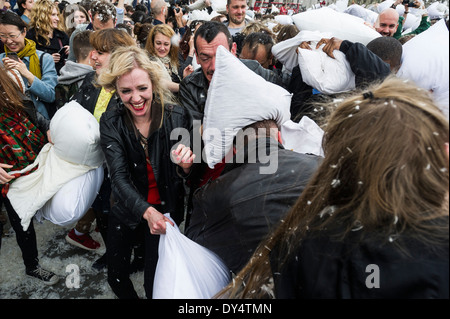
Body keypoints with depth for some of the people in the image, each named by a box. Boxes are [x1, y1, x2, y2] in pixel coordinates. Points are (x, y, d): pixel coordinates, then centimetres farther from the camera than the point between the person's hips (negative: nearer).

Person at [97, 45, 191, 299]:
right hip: (126, 208, 2)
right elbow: (119, 177, -20)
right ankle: (131, 298, 49)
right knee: (116, 278, 16)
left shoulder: (177, 116, -17)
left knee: (155, 284, 5)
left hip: (165, 208, -2)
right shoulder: (111, 123, -14)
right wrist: (146, 211, -38)